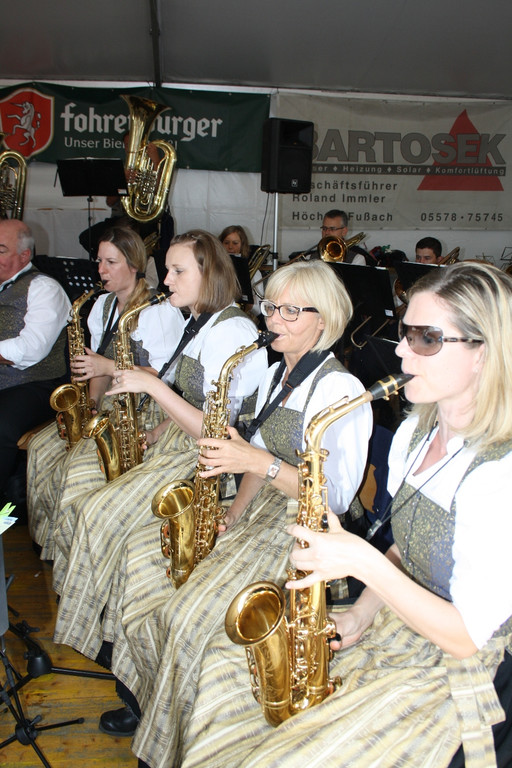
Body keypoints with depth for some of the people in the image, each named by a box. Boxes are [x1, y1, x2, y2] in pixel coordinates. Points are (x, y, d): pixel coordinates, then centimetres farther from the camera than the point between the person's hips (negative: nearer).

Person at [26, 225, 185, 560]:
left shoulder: (161, 310, -11)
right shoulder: (103, 305, 13)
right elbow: (100, 361, 17)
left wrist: (110, 367, -20)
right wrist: (92, 398, 0)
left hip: (147, 410, -8)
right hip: (107, 406, 8)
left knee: (82, 463, -24)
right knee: (41, 446, -7)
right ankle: (50, 540, 7)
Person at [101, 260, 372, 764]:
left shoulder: (341, 390, -17)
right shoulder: (276, 375, 11)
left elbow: (337, 496, -20)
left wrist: (261, 463, -26)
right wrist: (232, 514, 1)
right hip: (258, 510, 9)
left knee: (188, 610, -21)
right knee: (141, 553, 2)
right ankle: (149, 700, 18)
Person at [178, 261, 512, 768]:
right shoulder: (415, 433, 1)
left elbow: (466, 636, -22)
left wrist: (361, 561, -27)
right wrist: (361, 615, -2)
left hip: (455, 678, -8)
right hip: (391, 627, 8)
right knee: (227, 655, 6)